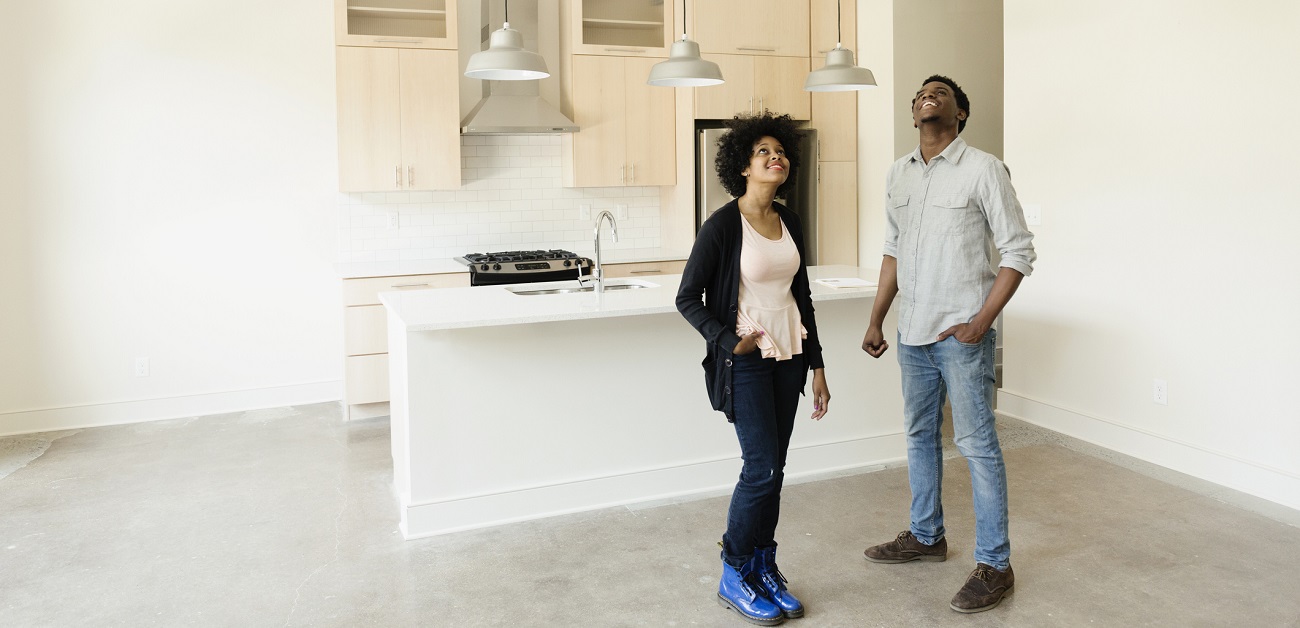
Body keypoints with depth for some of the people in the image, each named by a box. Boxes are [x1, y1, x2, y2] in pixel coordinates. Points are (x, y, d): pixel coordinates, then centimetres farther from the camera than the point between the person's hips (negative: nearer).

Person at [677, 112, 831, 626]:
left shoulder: (790, 223, 7)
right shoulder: (722, 226, -12)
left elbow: (801, 296, 14)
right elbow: (687, 298, -8)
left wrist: (816, 366, 13)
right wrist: (728, 342, -18)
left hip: (788, 359, 6)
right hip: (746, 362, -6)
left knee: (772, 469, 10)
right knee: (763, 468, -6)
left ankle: (763, 569, 24)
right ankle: (734, 579, 12)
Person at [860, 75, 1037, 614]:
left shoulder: (982, 170, -9)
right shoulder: (898, 175, 10)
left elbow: (1018, 253, -8)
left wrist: (981, 321, -16)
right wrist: (876, 320, 15)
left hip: (961, 333, -6)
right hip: (912, 331, 7)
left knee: (976, 445, -2)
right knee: (920, 435, 17)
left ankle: (994, 565, 9)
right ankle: (926, 536, 35)